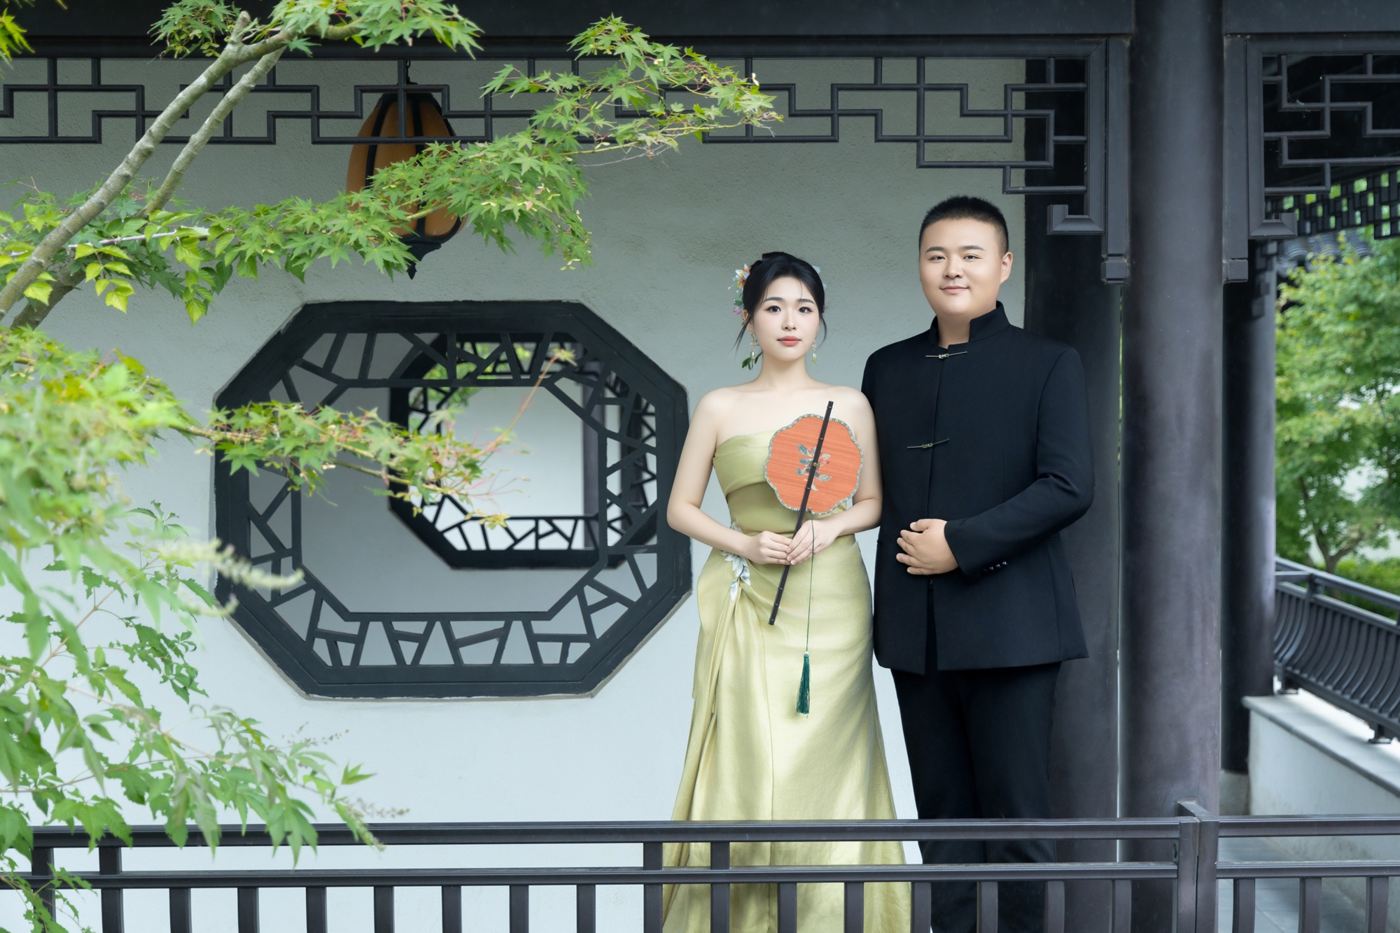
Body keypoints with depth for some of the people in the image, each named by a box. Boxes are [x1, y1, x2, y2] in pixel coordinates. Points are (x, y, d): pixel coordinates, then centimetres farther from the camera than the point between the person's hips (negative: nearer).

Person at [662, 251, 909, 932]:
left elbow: (874, 500, 10)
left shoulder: (849, 405, 7)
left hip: (829, 602, 1)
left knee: (823, 761, 1)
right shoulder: (720, 408, 5)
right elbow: (680, 508, 6)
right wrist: (744, 543, -10)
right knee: (747, 759, -4)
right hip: (748, 602, -1)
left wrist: (829, 527, -9)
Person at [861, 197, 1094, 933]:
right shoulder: (887, 368, 14)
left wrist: (963, 545, -13)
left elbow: (1069, 486, -9)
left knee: (1016, 820, -1)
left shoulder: (1048, 364, 1)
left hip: (1007, 624, -4)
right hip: (915, 627, 4)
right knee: (943, 818, 9)